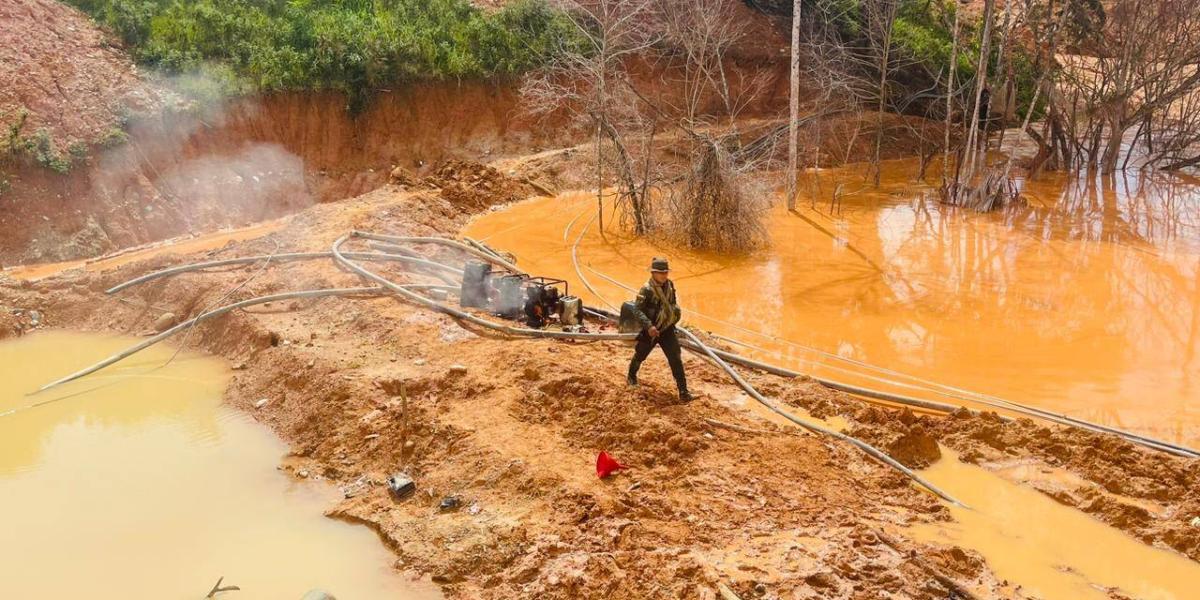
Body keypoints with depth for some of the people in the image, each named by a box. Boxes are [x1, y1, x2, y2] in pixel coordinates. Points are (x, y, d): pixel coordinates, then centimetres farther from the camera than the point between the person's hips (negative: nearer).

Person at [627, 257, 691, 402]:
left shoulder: (670, 285, -2)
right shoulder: (646, 289, -22)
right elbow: (637, 310, -26)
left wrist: (676, 310, 4)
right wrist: (648, 326, -35)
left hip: (667, 329, 4)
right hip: (651, 330, -4)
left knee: (676, 359, -6)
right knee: (640, 355, 19)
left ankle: (683, 391, -5)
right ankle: (632, 376, 49)